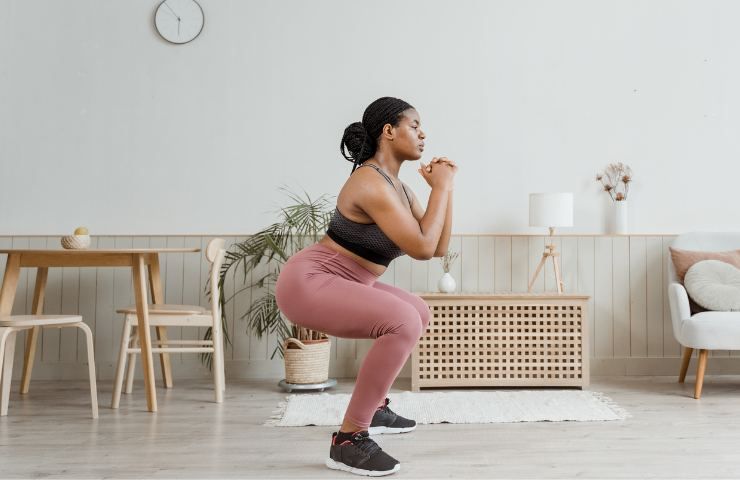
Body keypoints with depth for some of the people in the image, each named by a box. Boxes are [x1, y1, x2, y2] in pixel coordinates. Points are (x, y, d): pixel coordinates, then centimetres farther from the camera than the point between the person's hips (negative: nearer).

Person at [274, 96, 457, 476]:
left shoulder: (397, 187, 10)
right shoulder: (372, 183, -20)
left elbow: (439, 247, 10)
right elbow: (422, 249, -23)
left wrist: (444, 187, 6)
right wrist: (441, 187, -14)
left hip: (332, 284, 11)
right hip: (307, 282, -11)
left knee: (418, 313, 23)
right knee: (404, 323, -29)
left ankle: (373, 407, 30)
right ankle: (349, 438, -18)